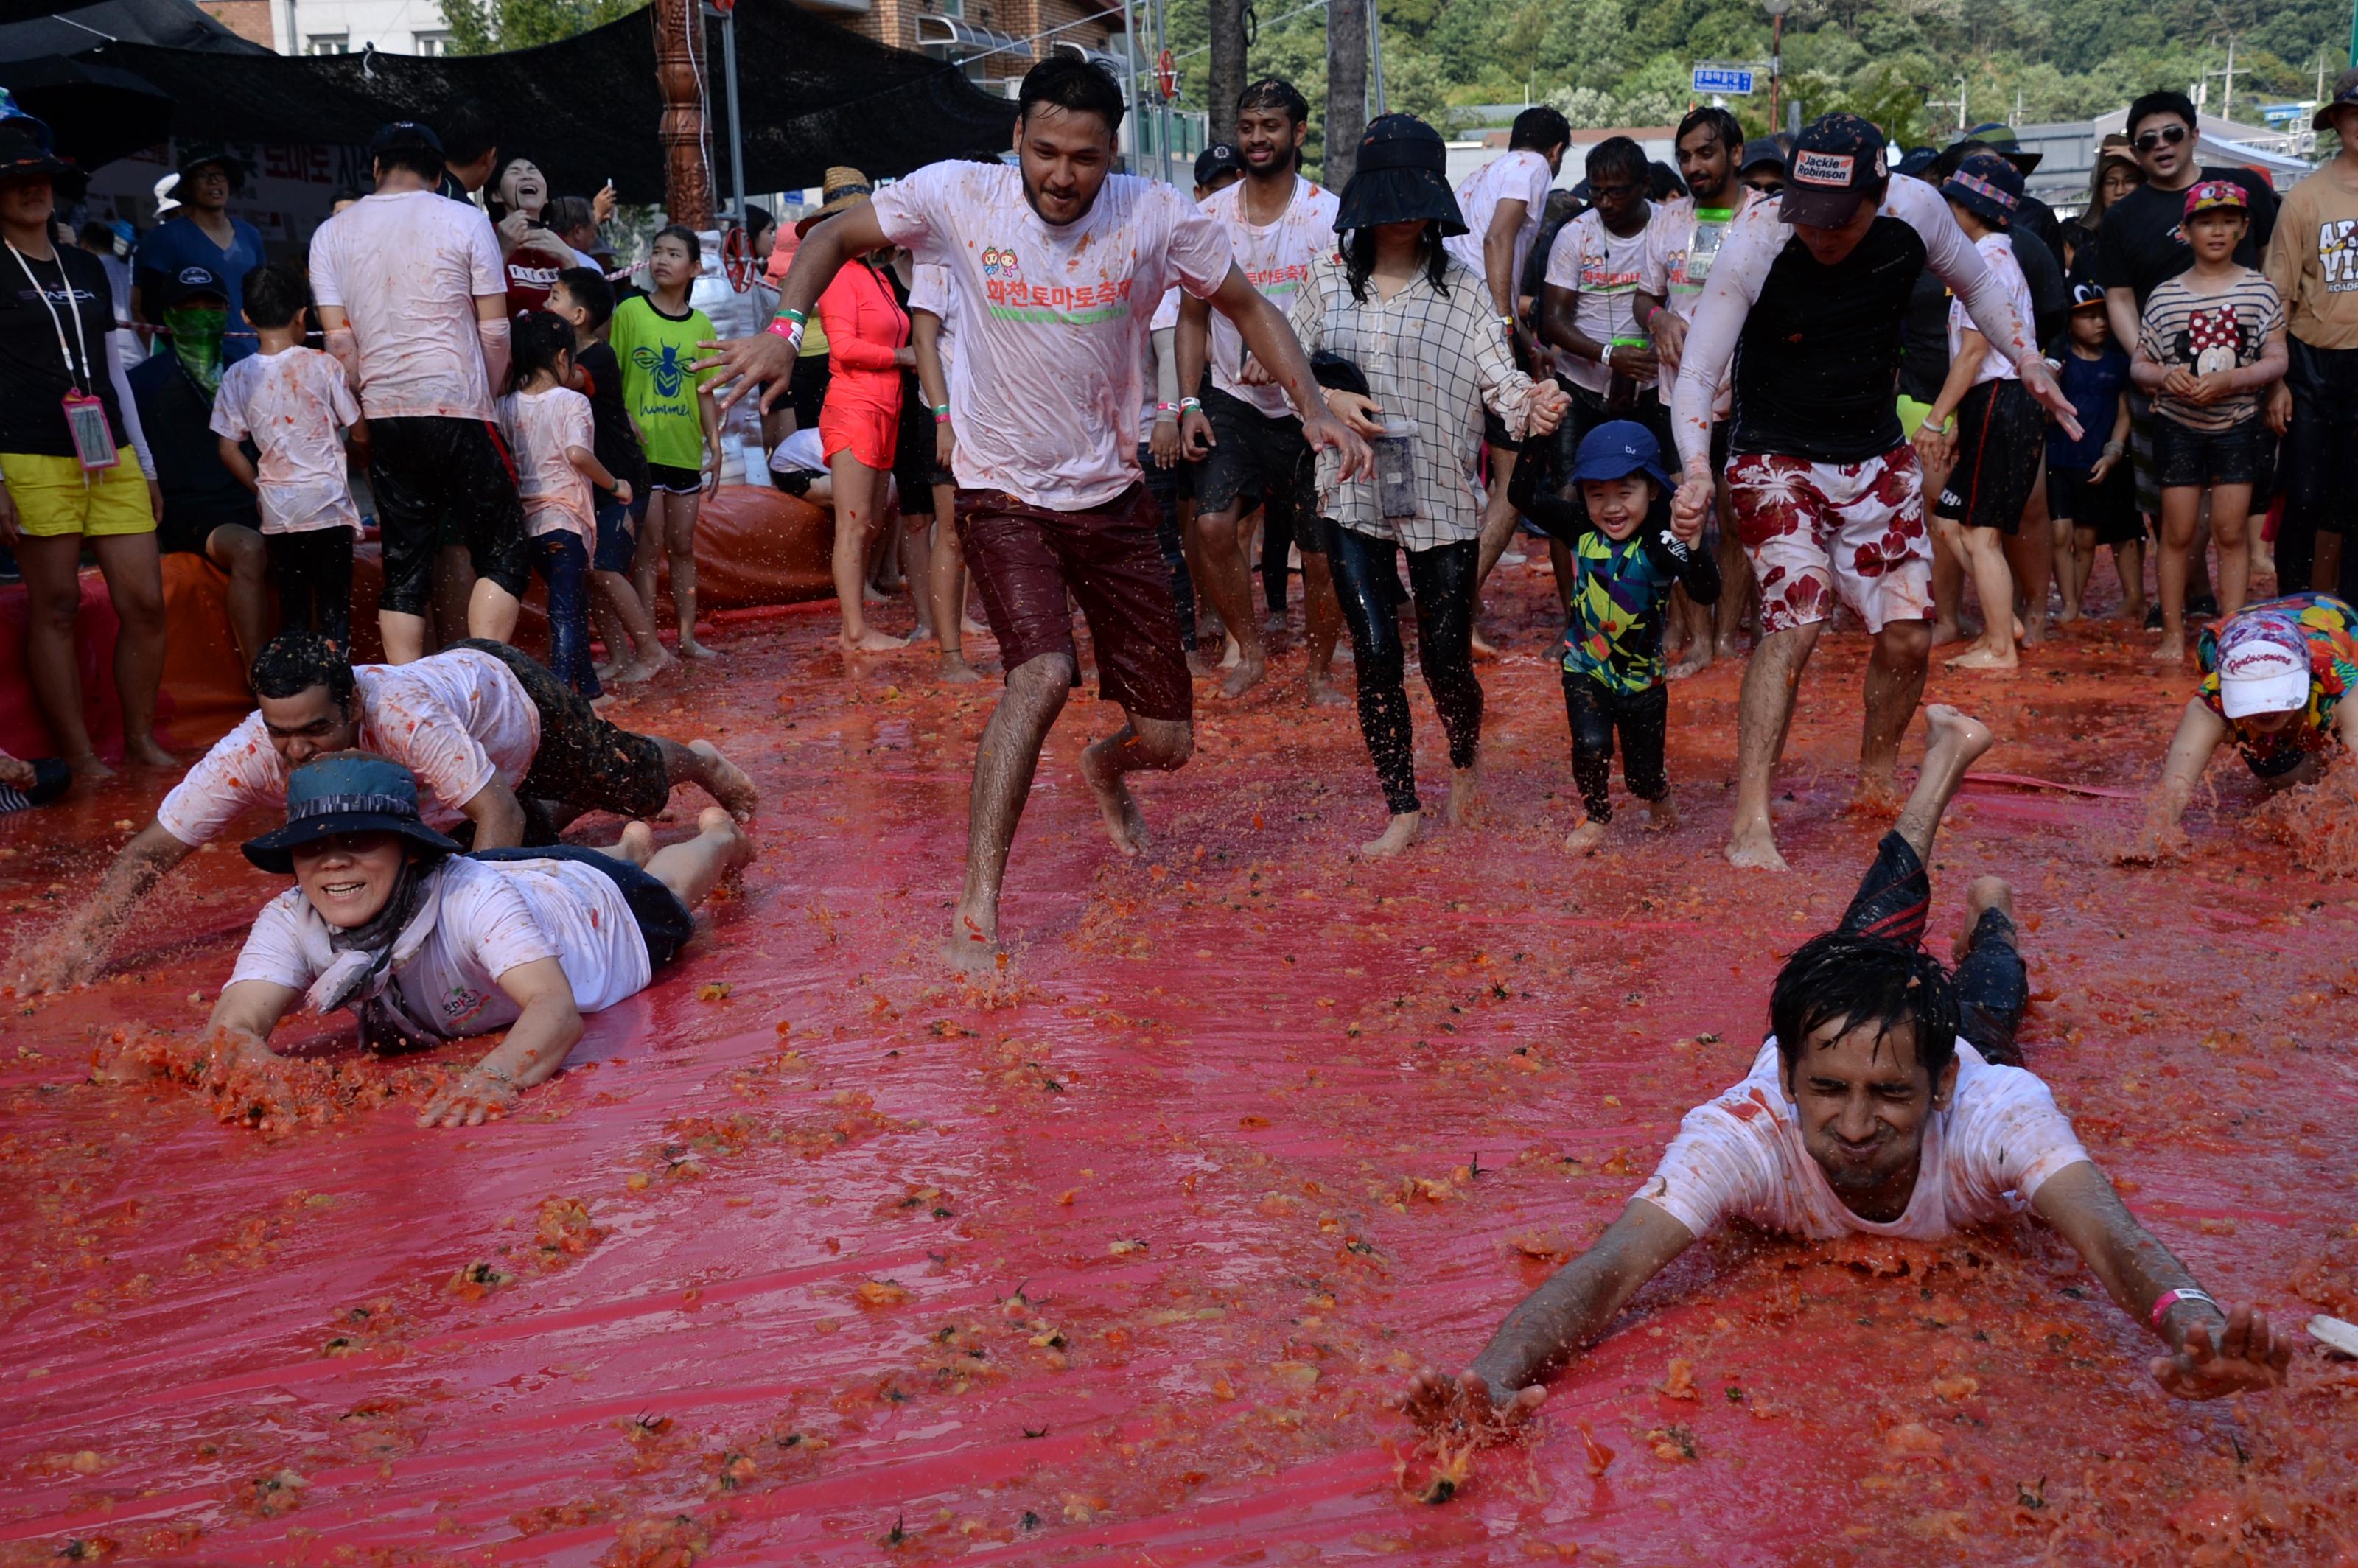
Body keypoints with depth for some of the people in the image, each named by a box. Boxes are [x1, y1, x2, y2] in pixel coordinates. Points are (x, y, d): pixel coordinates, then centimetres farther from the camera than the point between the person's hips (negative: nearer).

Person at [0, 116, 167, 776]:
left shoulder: (86, 268, 18)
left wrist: (144, 462, 19)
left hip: (111, 458, 5)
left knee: (145, 601, -1)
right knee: (54, 605, -1)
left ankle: (141, 740, 12)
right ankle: (79, 757, 4)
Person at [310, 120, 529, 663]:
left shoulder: (332, 233, 8)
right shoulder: (466, 222, 0)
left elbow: (338, 339, 5)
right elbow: (495, 331, -2)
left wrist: (369, 404, 16)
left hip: (386, 417, 4)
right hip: (459, 412, -4)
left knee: (404, 566, 8)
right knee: (503, 553, 2)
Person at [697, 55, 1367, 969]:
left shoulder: (1156, 217, -10)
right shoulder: (958, 196, -12)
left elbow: (1248, 306, 2)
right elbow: (836, 237, -1)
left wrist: (1312, 409, -11)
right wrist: (783, 329, -18)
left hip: (1112, 495, 3)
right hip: (1003, 494, -2)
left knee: (1168, 741, 4)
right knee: (1045, 670, -30)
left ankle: (1107, 768, 45)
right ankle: (975, 908, -19)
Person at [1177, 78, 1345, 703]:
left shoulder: (1330, 217, -5)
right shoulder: (1210, 216, 3)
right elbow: (1193, 315, 9)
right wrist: (1189, 403, -1)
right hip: (1233, 400, 2)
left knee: (1322, 550, 2)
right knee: (1213, 525, -17)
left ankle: (1318, 671, 23)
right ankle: (1250, 651, 5)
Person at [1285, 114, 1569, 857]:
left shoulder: (1462, 289, -2)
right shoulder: (1328, 284, 5)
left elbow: (1499, 375, -10)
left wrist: (1533, 404, -32)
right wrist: (1329, 400, -9)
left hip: (1442, 498, -2)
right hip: (1354, 497, 2)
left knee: (1446, 661, 3)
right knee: (1376, 655, 0)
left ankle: (1465, 755, 37)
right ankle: (1403, 809, 15)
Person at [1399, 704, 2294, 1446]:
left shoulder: (1993, 1115, -50)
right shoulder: (1744, 1134, -51)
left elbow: (2108, 1235, -63)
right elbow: (1611, 1267, -60)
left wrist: (2191, 1324, -86)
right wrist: (1496, 1376, -79)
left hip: (1963, 1056, 0)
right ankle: (1946, 759, 56)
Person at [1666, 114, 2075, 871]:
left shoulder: (1916, 211, -12)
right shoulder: (1755, 244, -23)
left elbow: (1975, 283, 10)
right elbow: (1696, 373, -23)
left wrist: (2028, 361, 0)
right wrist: (1696, 467, -40)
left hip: (1878, 457, 5)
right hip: (1777, 459, -4)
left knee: (1907, 637, 4)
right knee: (1796, 617, -23)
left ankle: (1876, 788, 28)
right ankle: (1749, 824, -23)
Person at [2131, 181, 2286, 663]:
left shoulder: (2260, 290, 0)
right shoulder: (2164, 295, 2)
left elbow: (2276, 360, -4)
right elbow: (2139, 365, 4)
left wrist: (2229, 380, -20)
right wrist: (2165, 376, -18)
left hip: (2238, 425, 0)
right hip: (2178, 425, 0)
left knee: (2231, 532, 1)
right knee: (2177, 532, 1)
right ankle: (2173, 635, 9)